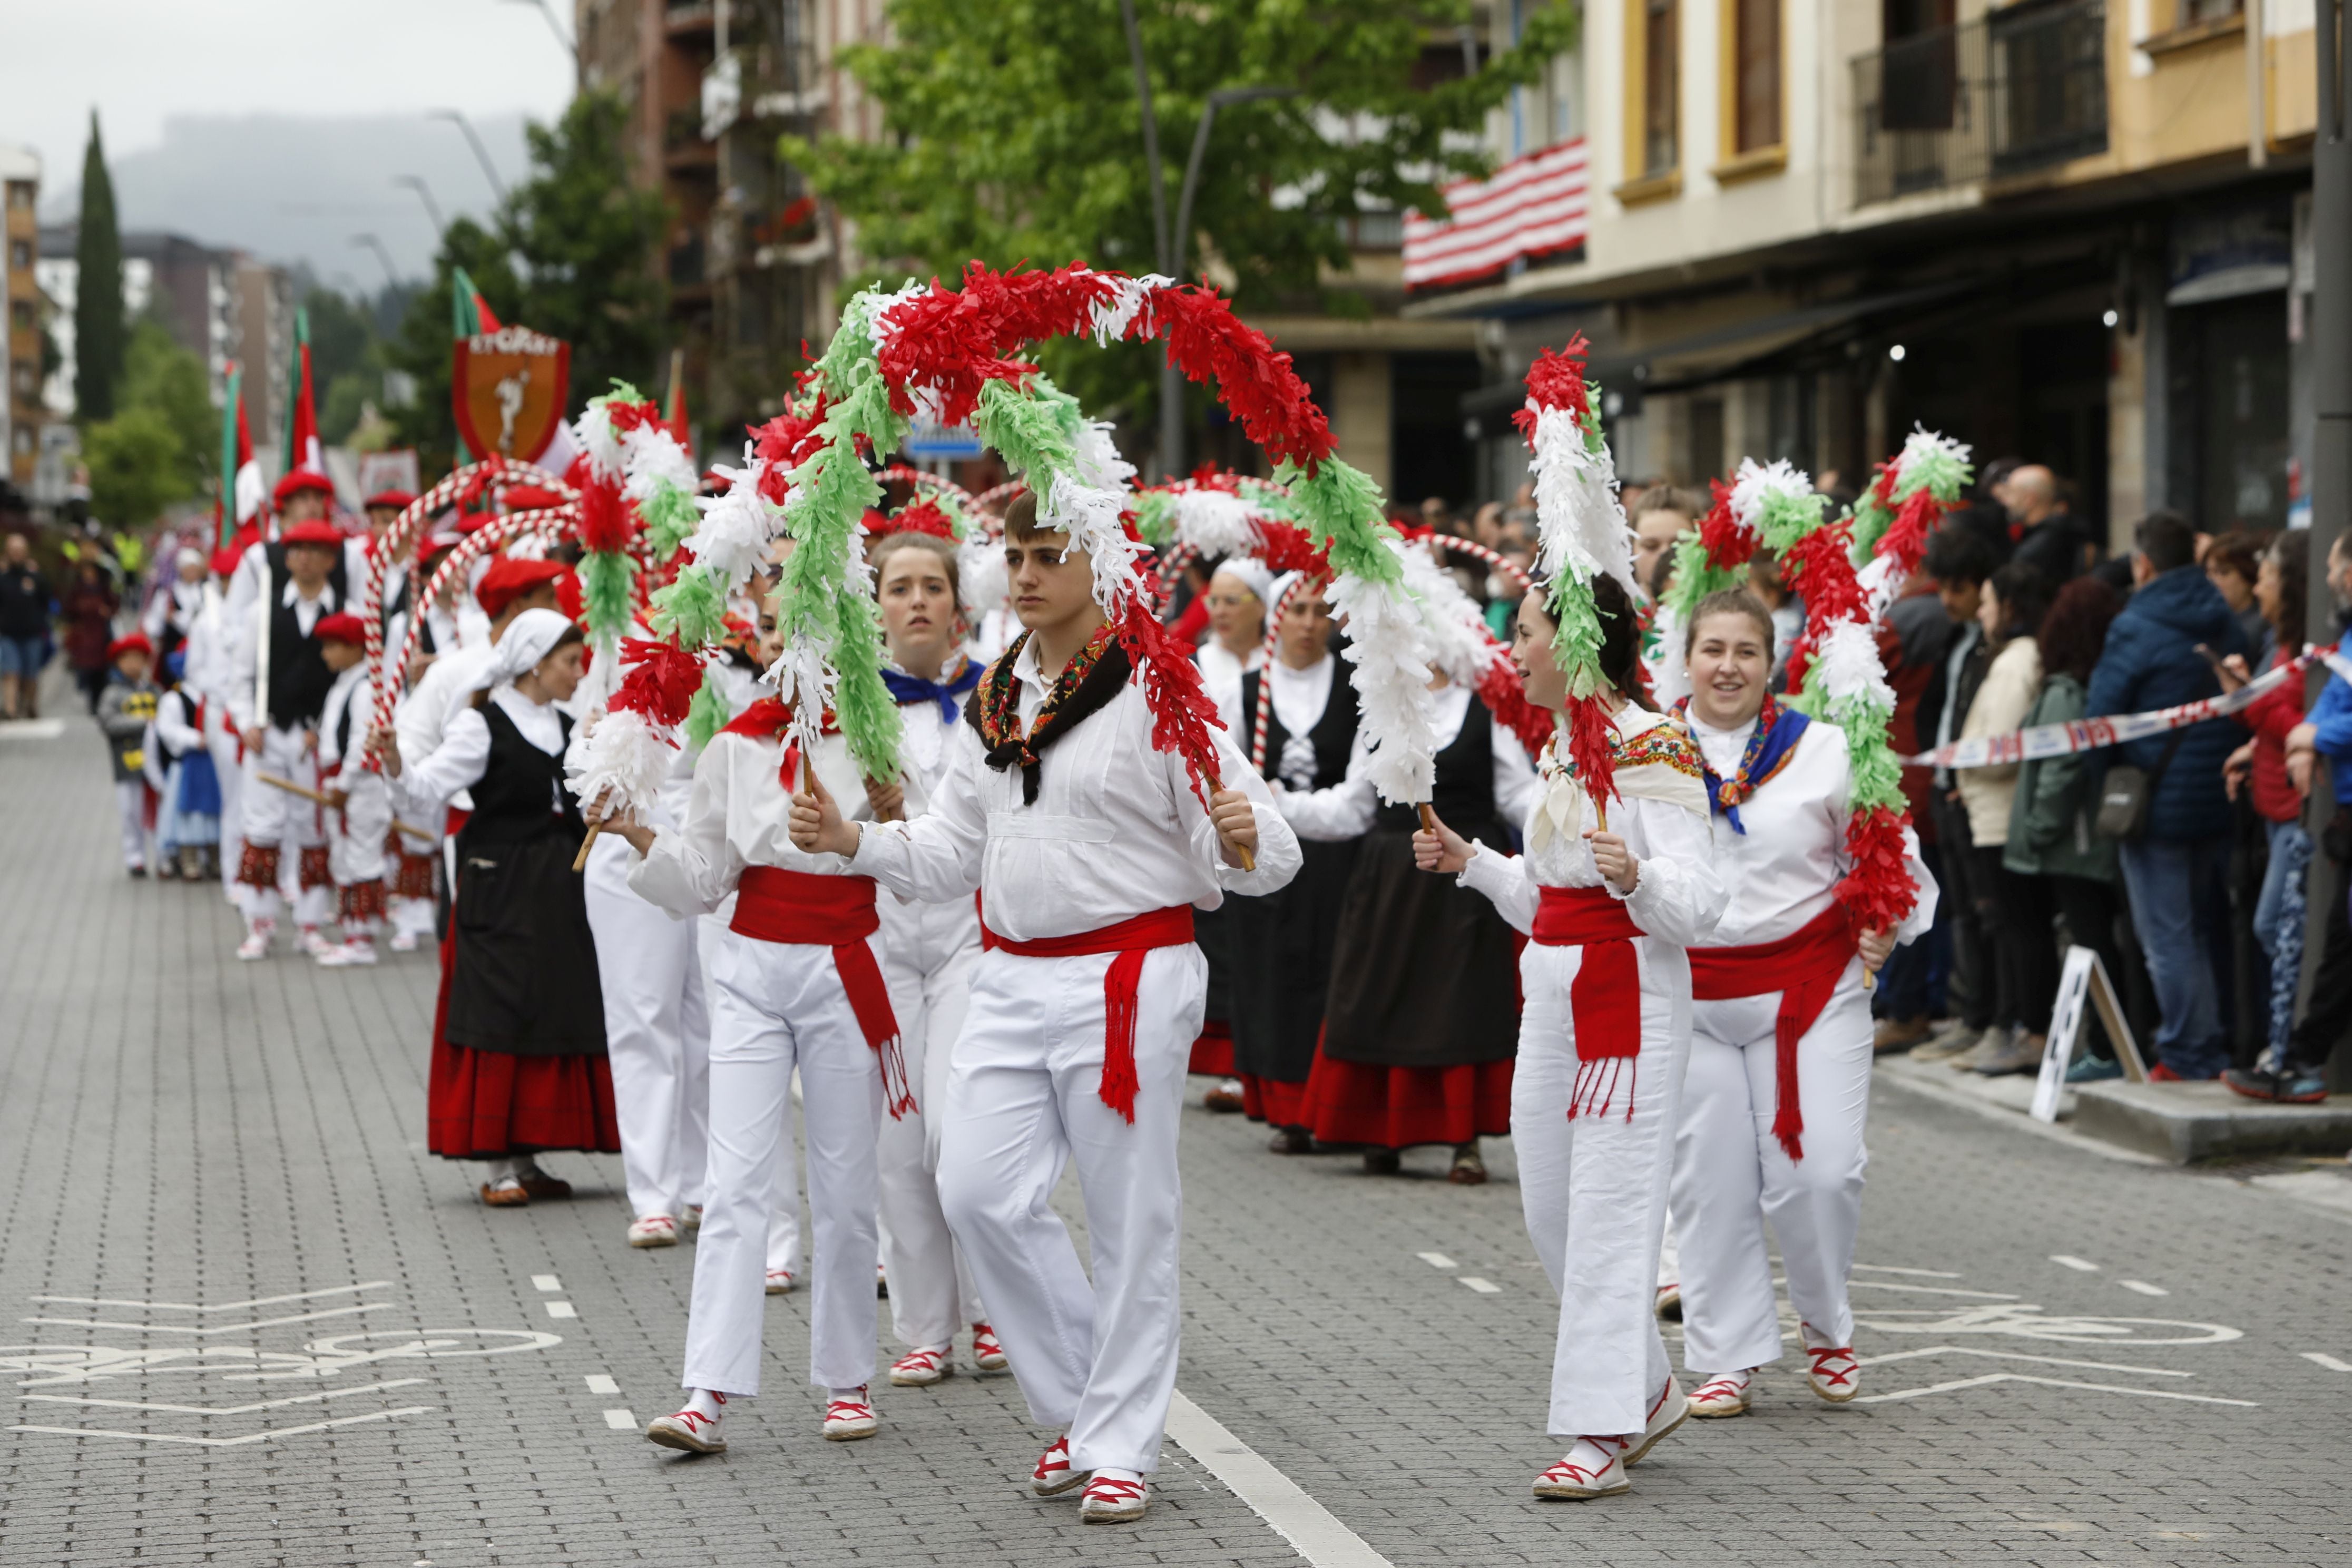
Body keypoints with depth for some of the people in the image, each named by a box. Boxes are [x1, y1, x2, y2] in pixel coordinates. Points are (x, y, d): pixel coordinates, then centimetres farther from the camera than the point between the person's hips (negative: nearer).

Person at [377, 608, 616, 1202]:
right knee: (501, 1018, -6)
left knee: (559, 1015, 5)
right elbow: (430, 789, -17)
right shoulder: (484, 725, -6)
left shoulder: (569, 730, 14)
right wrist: (396, 765, -35)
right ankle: (498, 1164, -3)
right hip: (500, 890, -7)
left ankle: (526, 1159, 13)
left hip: (562, 889, 7)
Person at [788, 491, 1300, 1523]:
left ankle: (1120, 1447, 11)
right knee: (981, 1194, -1)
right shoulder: (992, 702, 11)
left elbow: (1267, 855, -11)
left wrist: (1244, 844, -33)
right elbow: (953, 855, 16)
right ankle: (1081, 1404, 18)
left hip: (1127, 974, -6)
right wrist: (853, 840, 1)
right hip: (1011, 974, 6)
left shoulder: (1156, 691, -8)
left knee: (1127, 1216, 0)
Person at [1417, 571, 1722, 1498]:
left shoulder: (1652, 750, -13)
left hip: (1630, 996, -9)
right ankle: (1647, 1391, 27)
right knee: (1549, 1213, 12)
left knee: (1608, 1213, -8)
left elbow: (1698, 903, -19)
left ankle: (1601, 1434, -5)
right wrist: (1470, 861, 13)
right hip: (1553, 996, 9)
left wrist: (1636, 876, -37)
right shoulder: (1562, 749, 14)